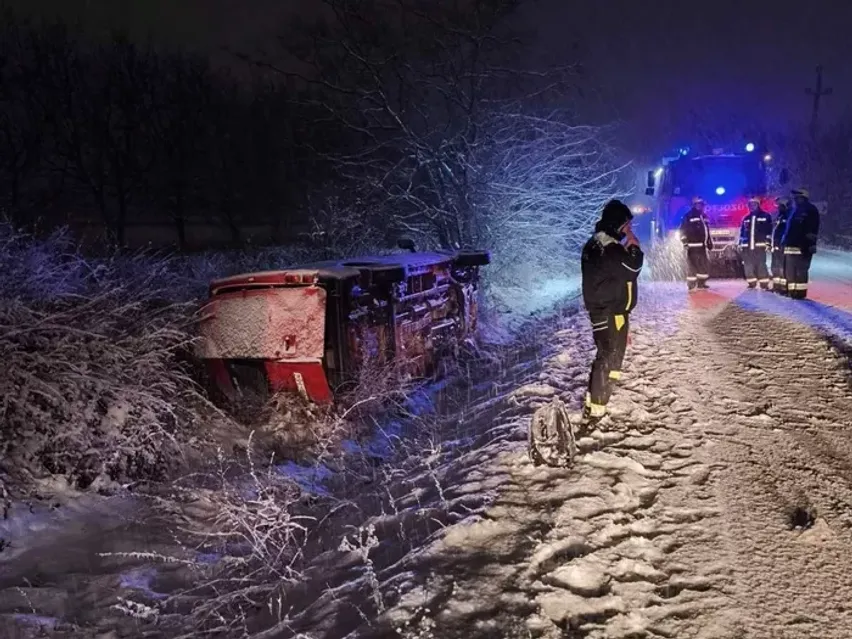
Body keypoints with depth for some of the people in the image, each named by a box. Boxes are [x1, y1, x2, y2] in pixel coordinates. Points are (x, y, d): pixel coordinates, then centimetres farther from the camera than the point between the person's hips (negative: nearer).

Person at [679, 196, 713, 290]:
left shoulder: (704, 216, 19)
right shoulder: (688, 216, -6)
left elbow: (707, 230, 26)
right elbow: (683, 229, -11)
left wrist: (710, 242, 22)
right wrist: (685, 242, -18)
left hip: (702, 245, 8)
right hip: (693, 245, -8)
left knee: (704, 264, 11)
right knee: (692, 265, -9)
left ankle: (701, 283, 21)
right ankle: (691, 285, -6)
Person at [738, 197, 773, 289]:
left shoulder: (765, 216, 4)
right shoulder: (746, 218, 18)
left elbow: (769, 230, -2)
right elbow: (742, 232, 19)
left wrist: (767, 243, -9)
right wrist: (740, 244, 13)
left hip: (760, 245, -5)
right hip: (747, 246, 5)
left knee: (761, 265, -8)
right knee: (748, 266, 4)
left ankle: (764, 284, -4)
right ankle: (751, 283, 12)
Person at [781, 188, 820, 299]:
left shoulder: (810, 210, -5)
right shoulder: (795, 210, 22)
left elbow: (812, 230, -14)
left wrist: (810, 244, -21)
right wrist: (785, 241, 21)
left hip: (802, 247, -9)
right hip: (790, 246, 9)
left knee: (800, 270, -8)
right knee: (789, 270, 12)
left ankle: (800, 291, -5)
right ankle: (791, 290, 19)